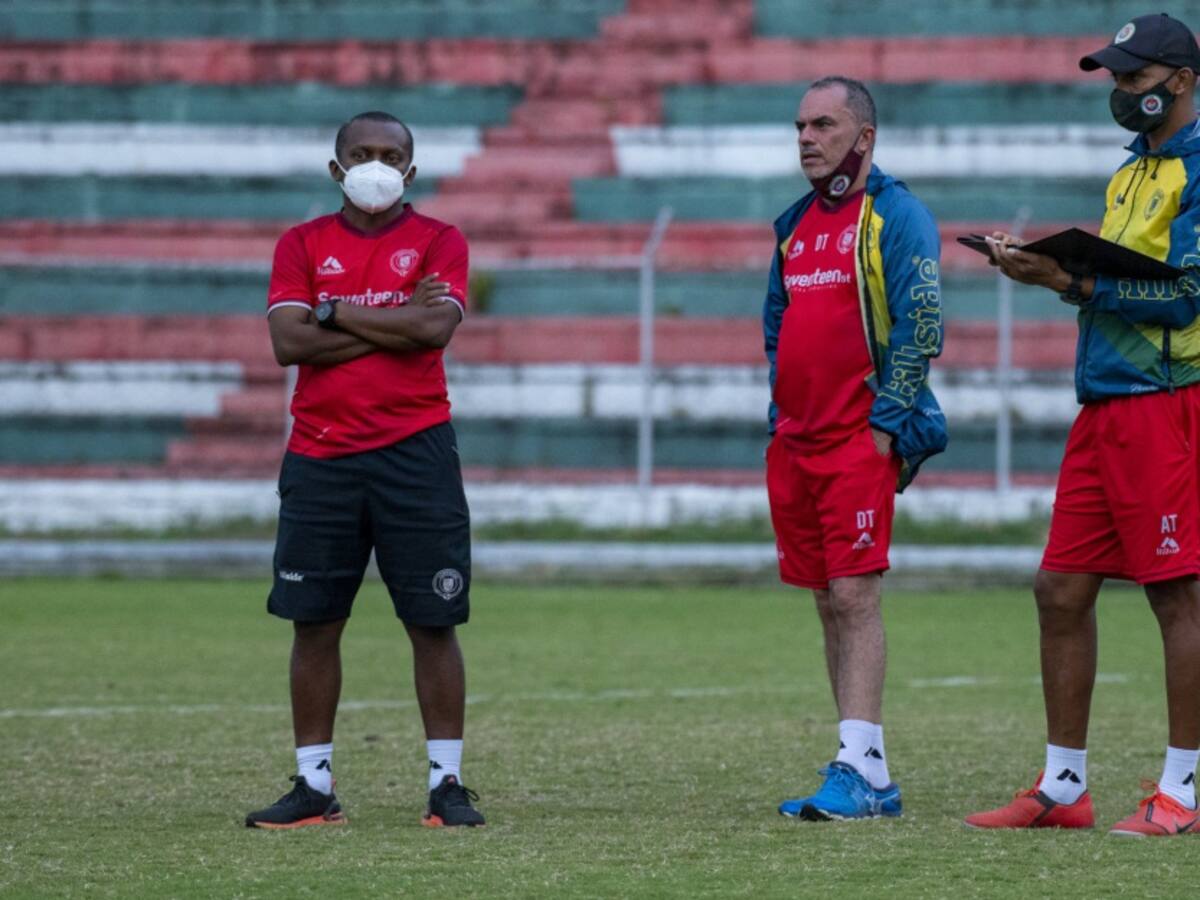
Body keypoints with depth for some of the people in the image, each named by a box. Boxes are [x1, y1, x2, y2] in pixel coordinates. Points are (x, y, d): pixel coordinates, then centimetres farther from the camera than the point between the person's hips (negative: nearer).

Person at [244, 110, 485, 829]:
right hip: (320, 458, 2)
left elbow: (436, 326, -15)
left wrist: (336, 312, -8)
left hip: (416, 452, -2)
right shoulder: (302, 245, 8)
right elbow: (289, 342, -6)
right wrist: (392, 324, -9)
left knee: (434, 622, -2)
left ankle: (448, 783, 5)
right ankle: (314, 787, 9)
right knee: (314, 623, 3)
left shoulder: (440, 242, 3)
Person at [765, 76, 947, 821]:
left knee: (854, 595, -13)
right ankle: (867, 779, 9)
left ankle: (859, 770, -15)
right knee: (831, 604, 7)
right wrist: (780, 413, 16)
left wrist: (886, 422, -15)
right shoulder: (796, 225, 18)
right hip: (796, 442, 8)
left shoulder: (896, 215, -6)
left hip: (861, 438, -8)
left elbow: (922, 325, -12)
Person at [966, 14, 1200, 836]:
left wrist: (1067, 278, -16)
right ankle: (1063, 787, 13)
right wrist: (1045, 270, 4)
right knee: (1062, 591, 7)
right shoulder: (1134, 172, 20)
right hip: (1104, 406, 9)